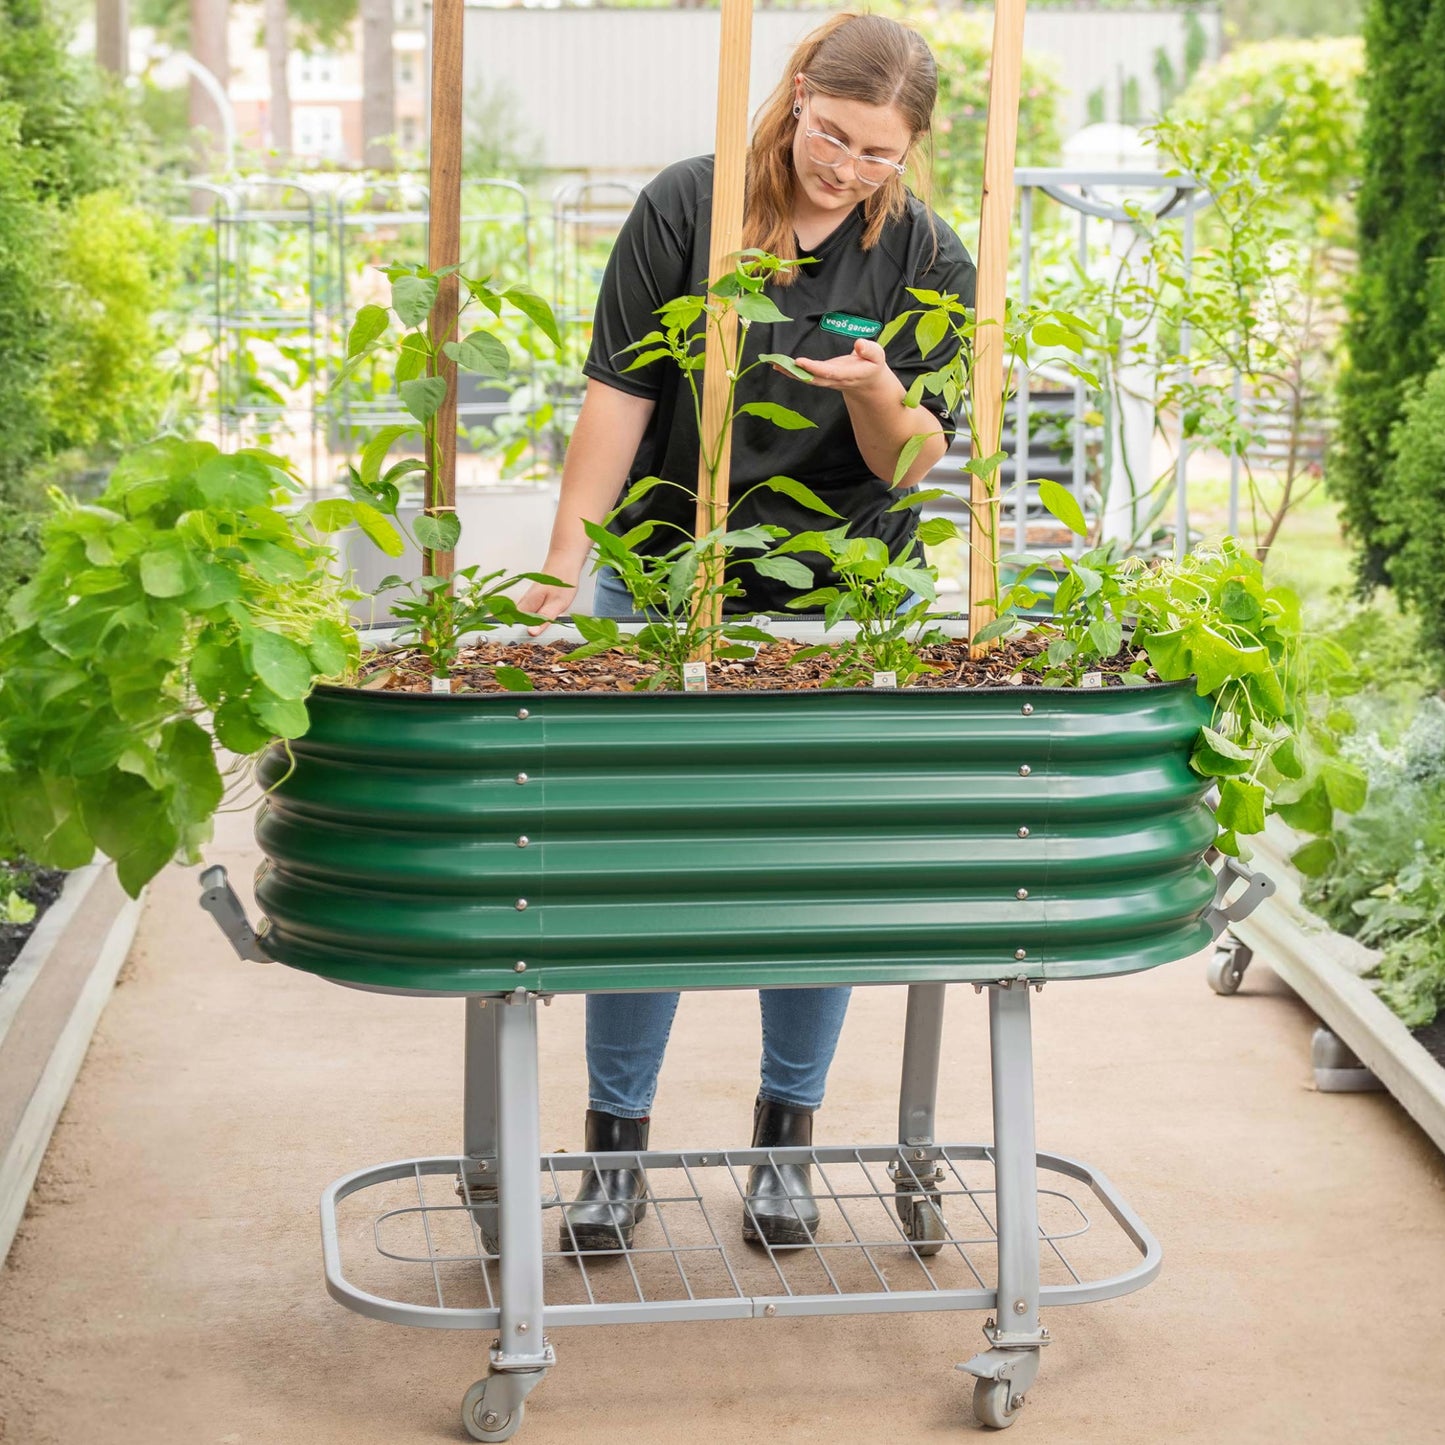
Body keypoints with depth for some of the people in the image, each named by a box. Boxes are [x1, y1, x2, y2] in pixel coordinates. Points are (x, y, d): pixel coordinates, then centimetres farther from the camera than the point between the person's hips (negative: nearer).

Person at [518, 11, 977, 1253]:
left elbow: (912, 462, -4)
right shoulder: (685, 207, -7)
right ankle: (616, 1144, 14)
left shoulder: (928, 260, -4)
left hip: (838, 599, 1)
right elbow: (618, 398, -5)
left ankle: (787, 1141, 22)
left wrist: (873, 391, -27)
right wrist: (561, 572, -9)